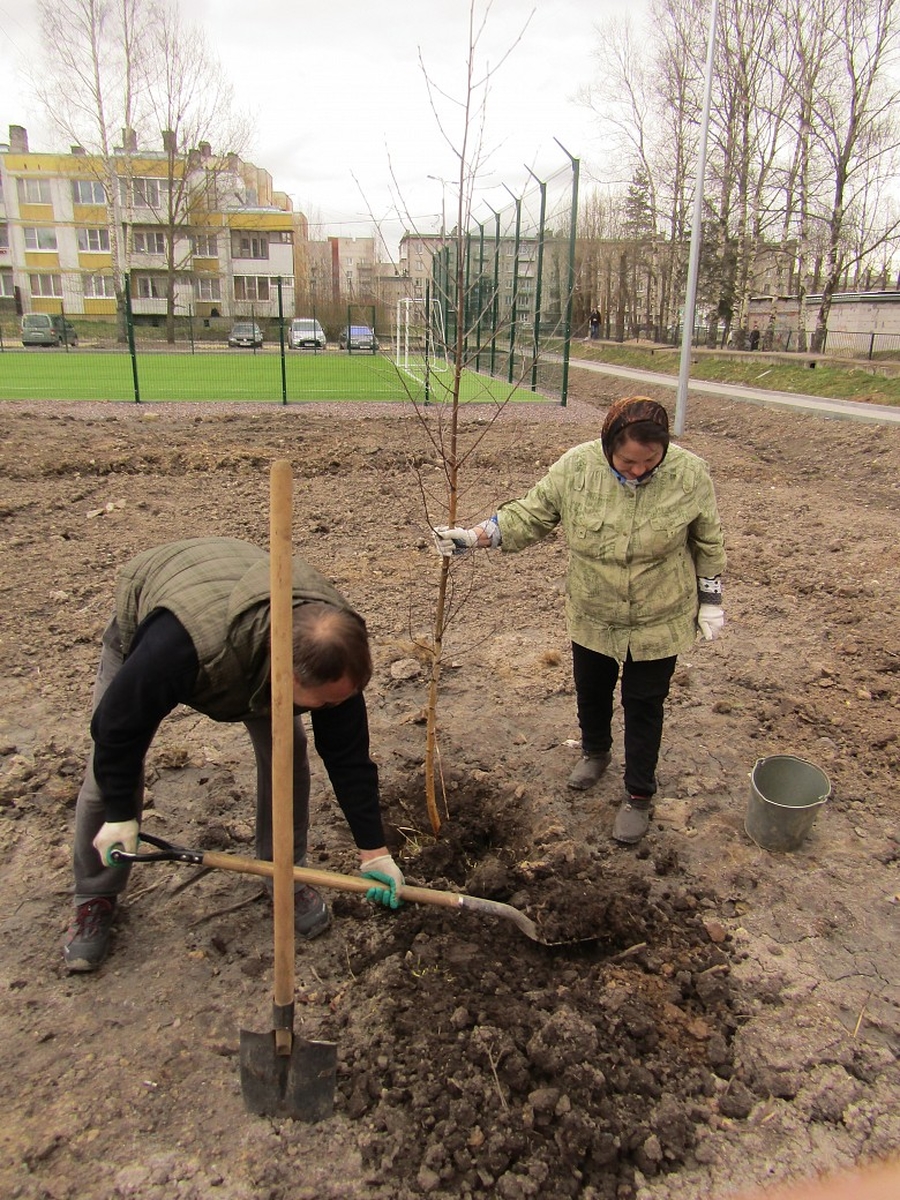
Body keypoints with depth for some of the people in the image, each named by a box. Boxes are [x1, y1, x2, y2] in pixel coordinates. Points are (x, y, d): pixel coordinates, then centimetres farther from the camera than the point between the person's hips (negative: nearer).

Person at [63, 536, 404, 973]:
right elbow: (118, 724, -31)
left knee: (287, 751, -10)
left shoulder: (330, 646, -34)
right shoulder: (183, 646, -50)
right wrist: (119, 815, -18)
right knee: (108, 772, -5)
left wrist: (373, 850, -15)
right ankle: (94, 897, 20)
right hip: (146, 628, -2)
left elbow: (348, 756, -22)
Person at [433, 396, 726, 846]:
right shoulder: (576, 467, -18)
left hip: (658, 621, -2)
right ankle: (595, 751, 52)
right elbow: (530, 514, -8)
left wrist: (711, 600, 1)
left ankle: (639, 795, 29)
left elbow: (708, 543, -4)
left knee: (644, 706, 10)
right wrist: (473, 538, -16)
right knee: (591, 691, 22)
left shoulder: (689, 474, -18)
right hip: (591, 615, 2)